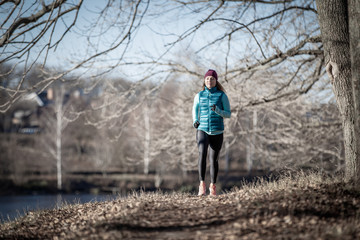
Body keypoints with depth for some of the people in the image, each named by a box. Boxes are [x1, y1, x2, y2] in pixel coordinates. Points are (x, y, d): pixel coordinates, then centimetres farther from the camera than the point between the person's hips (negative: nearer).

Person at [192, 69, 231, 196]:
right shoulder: (199, 95, 7)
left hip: (217, 132, 0)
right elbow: (195, 110, 24)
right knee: (202, 154, -23)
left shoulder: (222, 95, 0)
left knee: (213, 159, 4)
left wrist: (217, 110, -19)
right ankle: (202, 184, -23)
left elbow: (228, 114, 1)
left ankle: (213, 186, 22)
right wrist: (195, 121, 4)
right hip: (202, 130, 0)